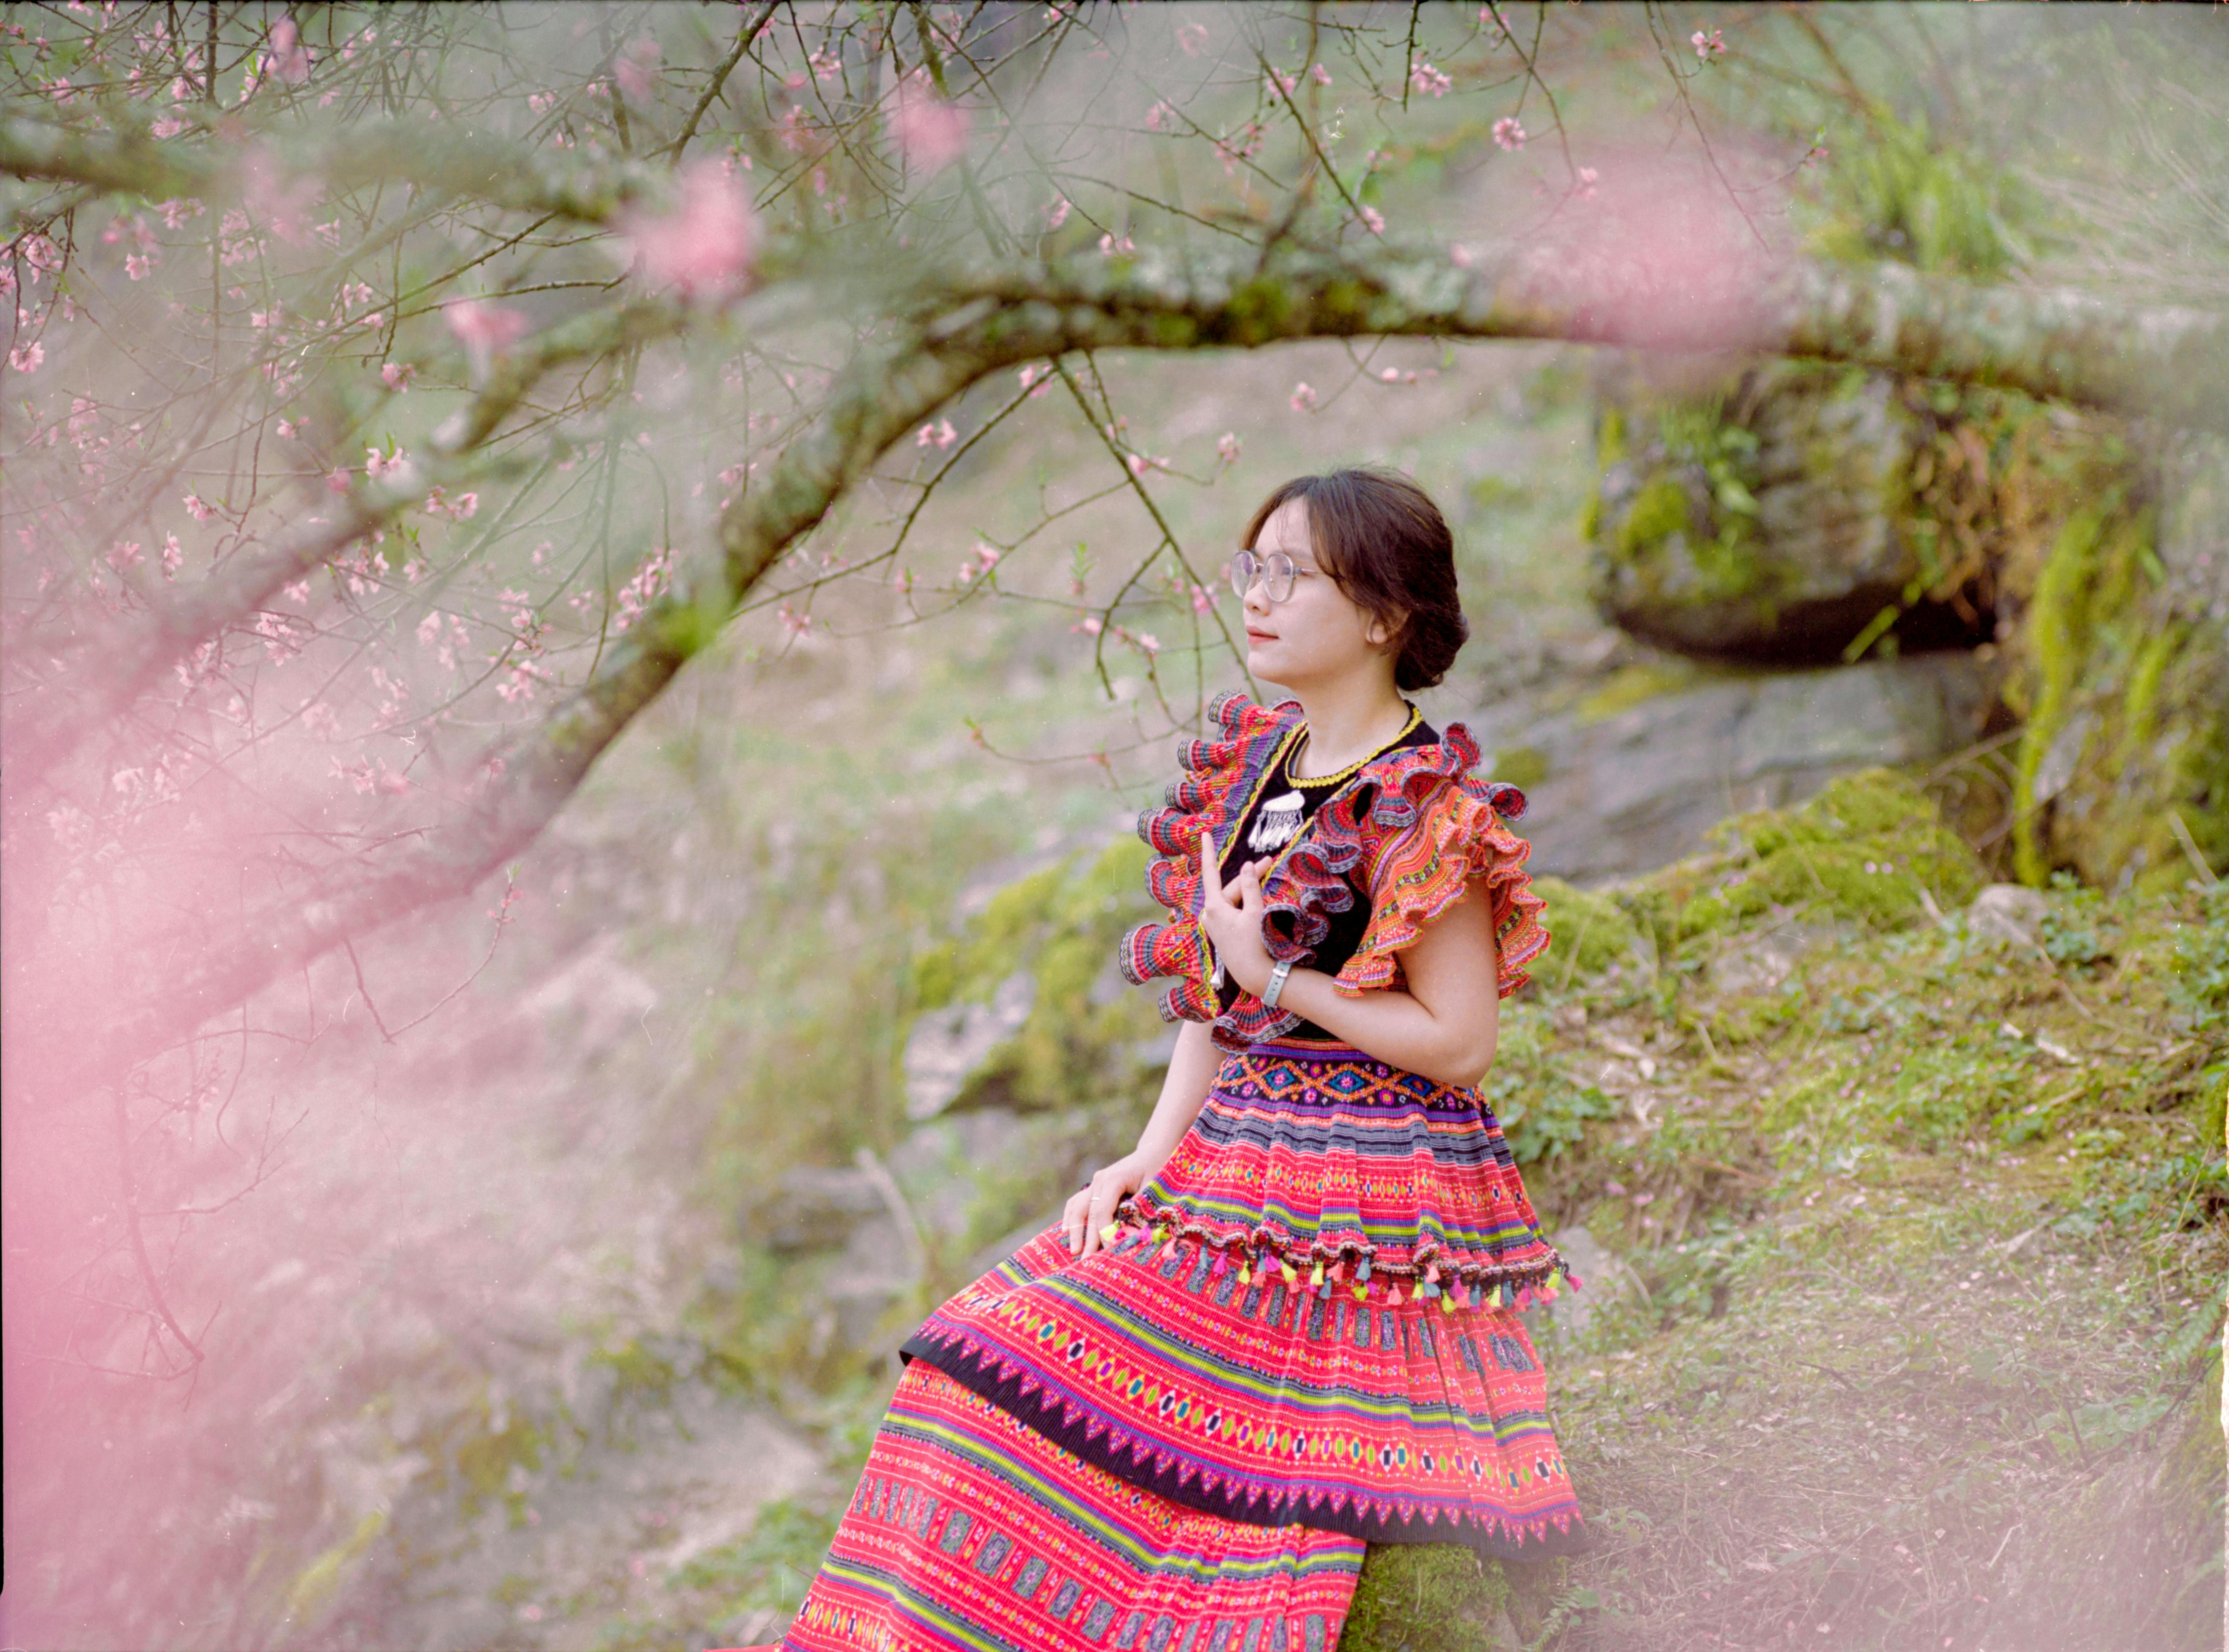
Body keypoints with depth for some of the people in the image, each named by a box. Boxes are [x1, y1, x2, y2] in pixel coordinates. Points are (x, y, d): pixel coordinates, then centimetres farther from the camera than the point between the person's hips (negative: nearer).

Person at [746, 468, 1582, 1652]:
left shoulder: (1423, 807, -14)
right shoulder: (1250, 765, 10)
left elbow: (1459, 1041, -15)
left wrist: (1278, 980, -14)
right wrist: (1150, 1158, 2)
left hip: (1370, 1200, -8)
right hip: (1231, 1157, 8)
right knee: (1004, 1355, 1)